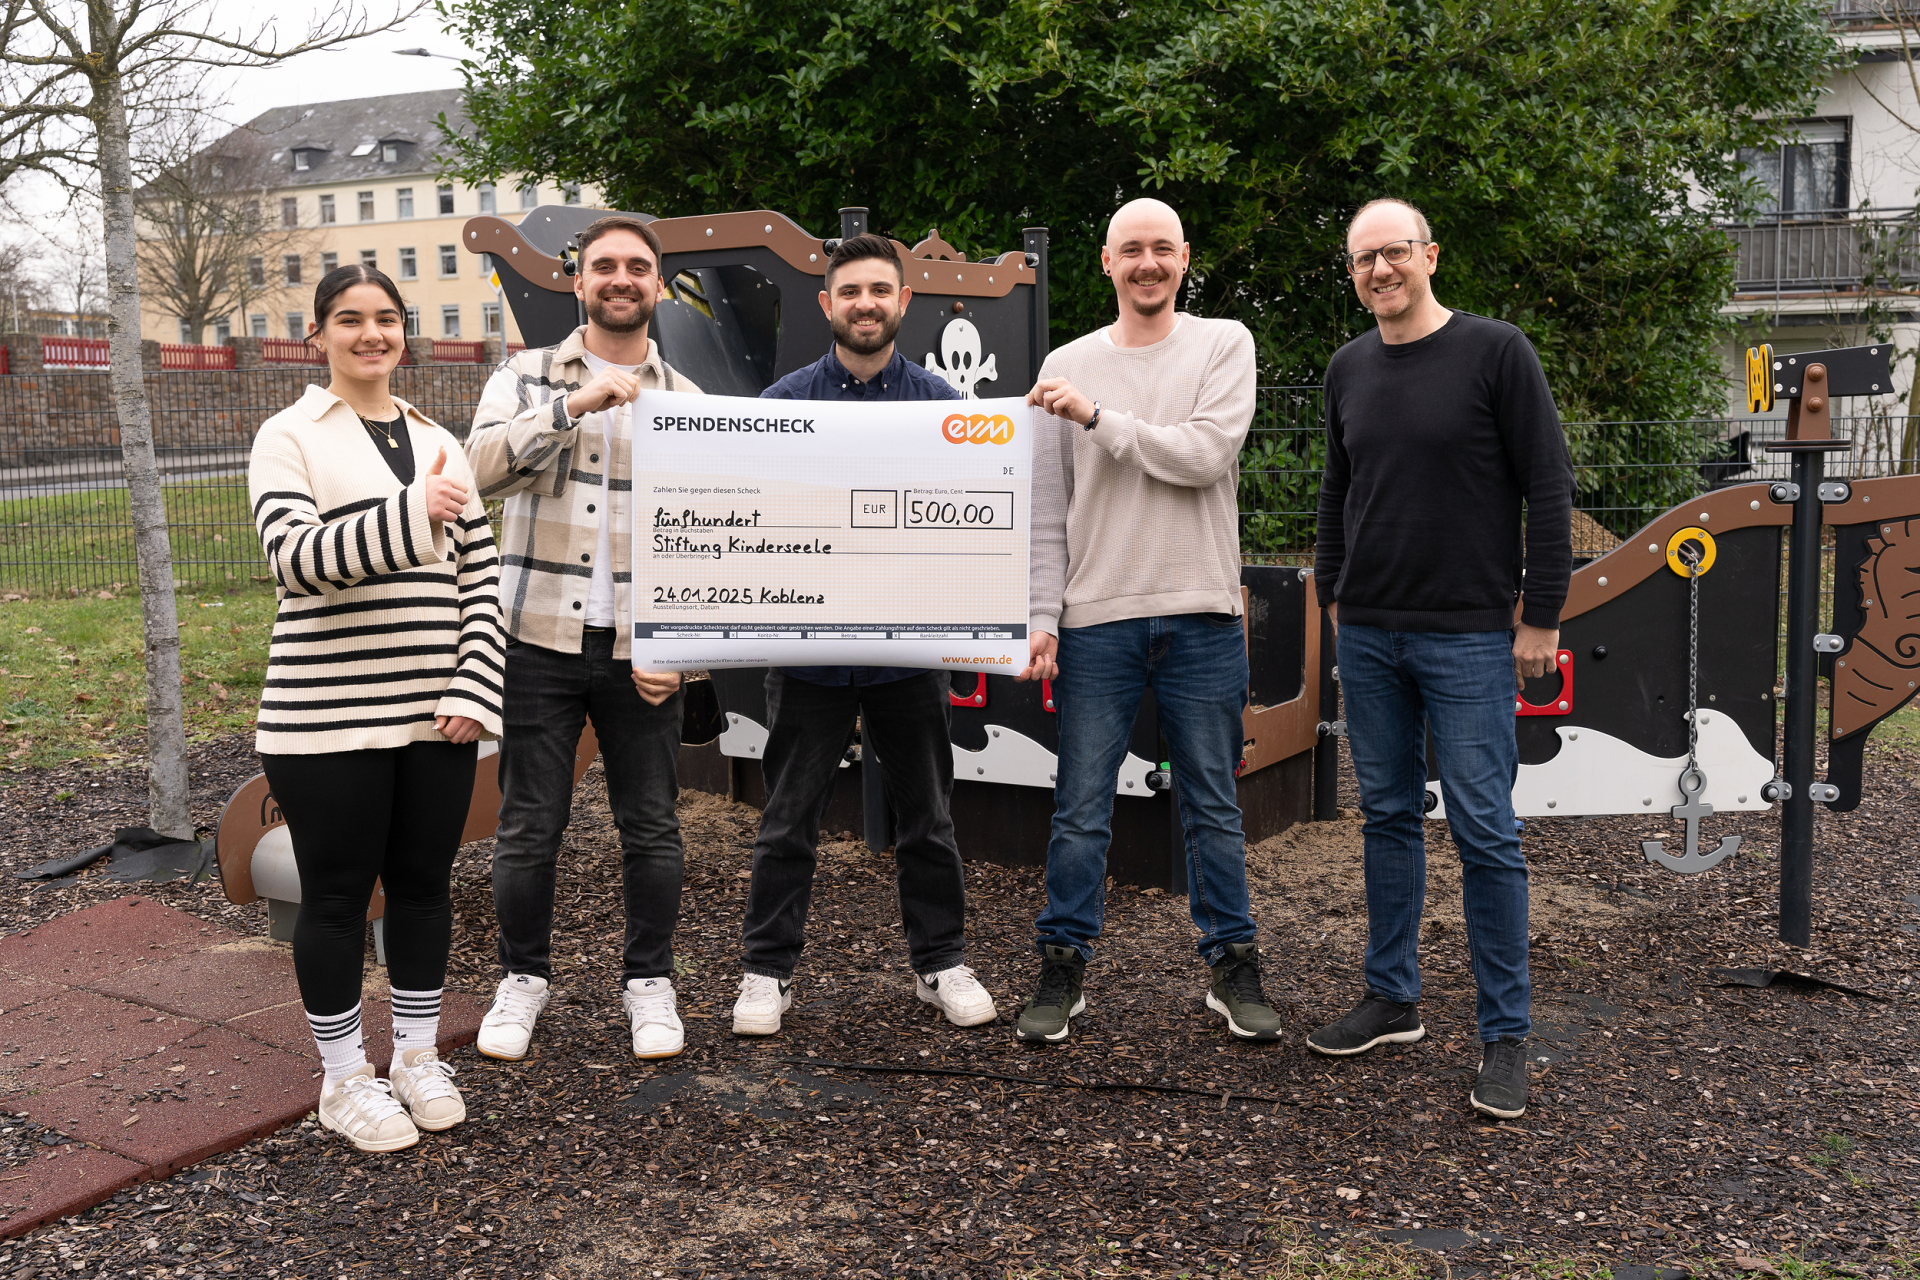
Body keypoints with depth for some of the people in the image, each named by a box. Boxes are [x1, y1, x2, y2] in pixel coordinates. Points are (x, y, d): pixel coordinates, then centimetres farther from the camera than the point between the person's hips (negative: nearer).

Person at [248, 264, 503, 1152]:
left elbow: (479, 577, 10)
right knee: (337, 896, 5)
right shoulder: (289, 438, -2)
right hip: (326, 720, -4)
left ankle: (418, 1056, 30)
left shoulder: (439, 443, 12)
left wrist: (472, 691, -1)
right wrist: (413, 514, -30)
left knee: (423, 883, 13)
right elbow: (295, 557, -17)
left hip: (435, 715, 4)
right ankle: (345, 1078, 22)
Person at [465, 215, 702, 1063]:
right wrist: (576, 404, -22)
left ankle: (649, 982, 24)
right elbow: (483, 468, -13)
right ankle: (523, 978, 25)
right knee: (529, 826, 6)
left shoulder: (685, 401, 8)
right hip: (539, 637, -1)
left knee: (651, 826, 7)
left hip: (640, 649, 1)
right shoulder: (527, 377, 6)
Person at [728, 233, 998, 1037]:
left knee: (926, 816, 12)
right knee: (789, 819, 7)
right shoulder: (784, 401, 2)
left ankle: (941, 963, 27)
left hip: (909, 646, 1)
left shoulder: (940, 402, 4)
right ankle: (768, 970, 21)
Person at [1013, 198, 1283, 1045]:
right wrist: (1042, 617, -2)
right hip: (1095, 620, 1)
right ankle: (1063, 970, 16)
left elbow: (1206, 455, -11)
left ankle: (1232, 967, 21)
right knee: (1081, 809, 4)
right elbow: (1047, 511, 6)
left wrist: (1099, 416, -13)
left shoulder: (1224, 345, 5)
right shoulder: (1067, 367, 8)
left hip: (1200, 614, 0)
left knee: (1212, 808, 9)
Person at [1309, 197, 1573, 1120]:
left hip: (1468, 637, -5)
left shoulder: (1496, 352, -5)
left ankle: (1505, 1034, 9)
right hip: (1369, 635, 5)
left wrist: (1541, 614, -8)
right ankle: (1392, 1000, 25)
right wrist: (1332, 589, 15)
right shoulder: (1348, 369, 10)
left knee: (1483, 832, -2)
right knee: (1388, 818, 12)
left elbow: (1549, 489, -6)